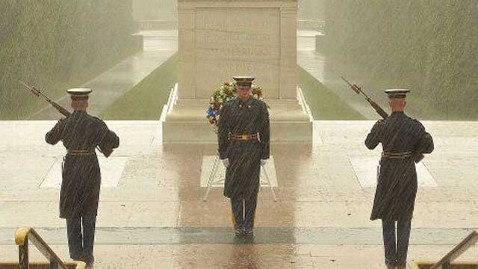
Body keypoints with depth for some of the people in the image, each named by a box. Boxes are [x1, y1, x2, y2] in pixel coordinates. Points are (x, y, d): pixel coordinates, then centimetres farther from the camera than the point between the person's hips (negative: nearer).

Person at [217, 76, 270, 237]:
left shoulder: (260, 106, -1)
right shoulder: (228, 107, 0)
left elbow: (265, 131, 1)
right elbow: (222, 132, 2)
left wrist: (265, 155, -2)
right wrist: (223, 155, -3)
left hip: (253, 150, -1)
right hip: (234, 150, 1)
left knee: (251, 189, 3)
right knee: (235, 188, 2)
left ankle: (249, 225, 11)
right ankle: (238, 225, 11)